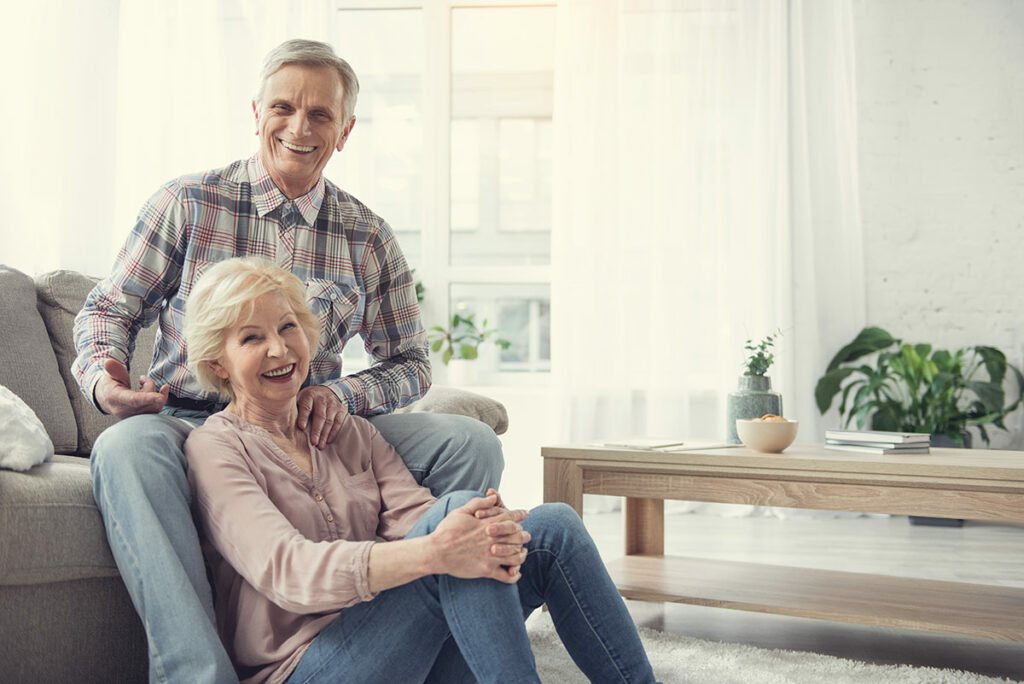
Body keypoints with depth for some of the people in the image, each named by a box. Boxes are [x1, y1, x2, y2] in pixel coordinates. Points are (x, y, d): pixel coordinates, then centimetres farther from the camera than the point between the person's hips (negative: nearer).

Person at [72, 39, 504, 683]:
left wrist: (342, 394, -11)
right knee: (127, 448, -38)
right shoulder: (189, 203, 2)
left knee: (472, 443, -17)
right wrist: (103, 375, -16)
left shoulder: (369, 238, 8)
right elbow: (109, 307, 8)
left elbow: (411, 363, 12)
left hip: (312, 435, 2)